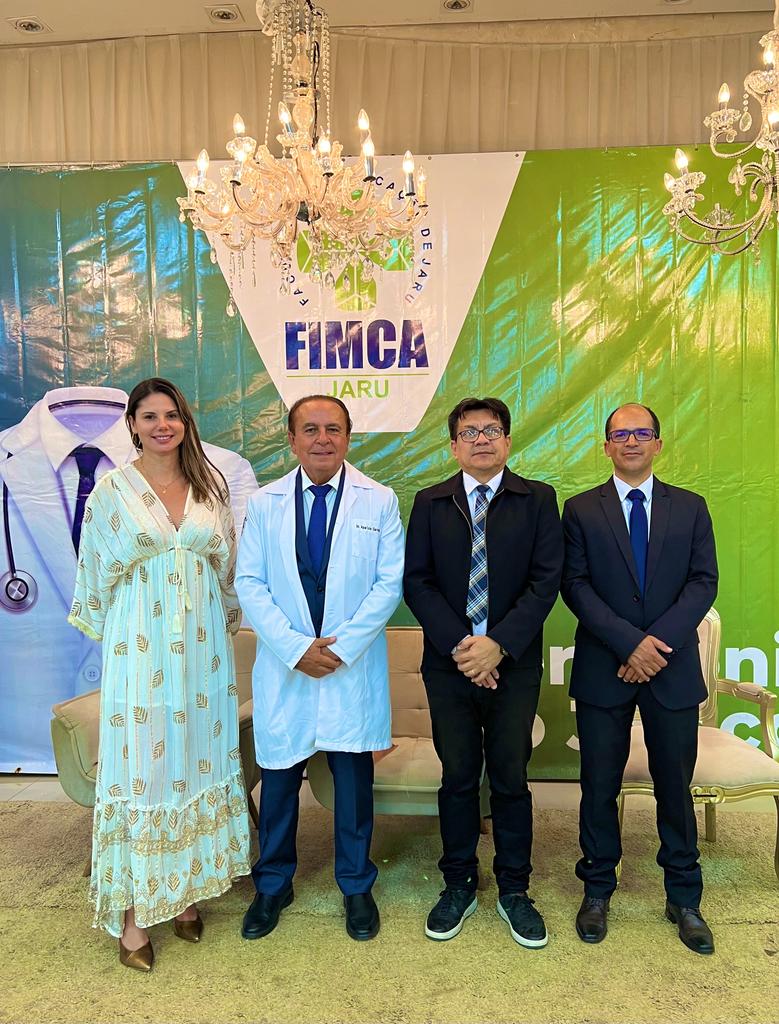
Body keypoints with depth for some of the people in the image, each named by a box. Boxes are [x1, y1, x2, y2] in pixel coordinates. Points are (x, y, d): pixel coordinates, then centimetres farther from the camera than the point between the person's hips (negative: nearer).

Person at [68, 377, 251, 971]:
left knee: (198, 758, 10)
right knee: (140, 766, 1)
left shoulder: (211, 487, 6)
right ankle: (134, 911, 14)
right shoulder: (112, 490, -2)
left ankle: (186, 890, 27)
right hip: (139, 648, -3)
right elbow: (98, 572, 4)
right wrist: (112, 633, 8)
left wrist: (226, 624, 12)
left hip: (203, 645, 3)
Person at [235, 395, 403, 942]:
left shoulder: (379, 500, -1)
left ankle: (356, 887, 33)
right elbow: (249, 583, -1)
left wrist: (342, 645, -14)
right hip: (284, 665, 1)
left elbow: (390, 582, -5)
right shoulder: (265, 503, 2)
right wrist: (295, 646, -13)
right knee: (278, 778, 11)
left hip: (354, 666, -1)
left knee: (354, 779, 10)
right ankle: (273, 886, 34)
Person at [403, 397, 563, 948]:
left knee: (510, 778, 9)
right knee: (458, 777, 11)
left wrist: (498, 644, -15)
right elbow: (417, 581, -1)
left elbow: (546, 579, -6)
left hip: (513, 663, -1)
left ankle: (514, 890, 28)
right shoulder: (430, 503, 5)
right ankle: (459, 885, 30)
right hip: (449, 662, 1)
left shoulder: (538, 499, 1)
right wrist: (459, 645, -12)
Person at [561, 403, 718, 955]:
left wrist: (657, 640, -15)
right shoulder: (581, 510, 2)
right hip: (603, 671, -1)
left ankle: (684, 899, 30)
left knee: (675, 785, 12)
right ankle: (597, 891, 29)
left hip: (673, 670, 1)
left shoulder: (690, 508, 6)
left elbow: (704, 582, -2)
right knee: (600, 786, 9)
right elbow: (575, 585, -6)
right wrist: (630, 642, -16)